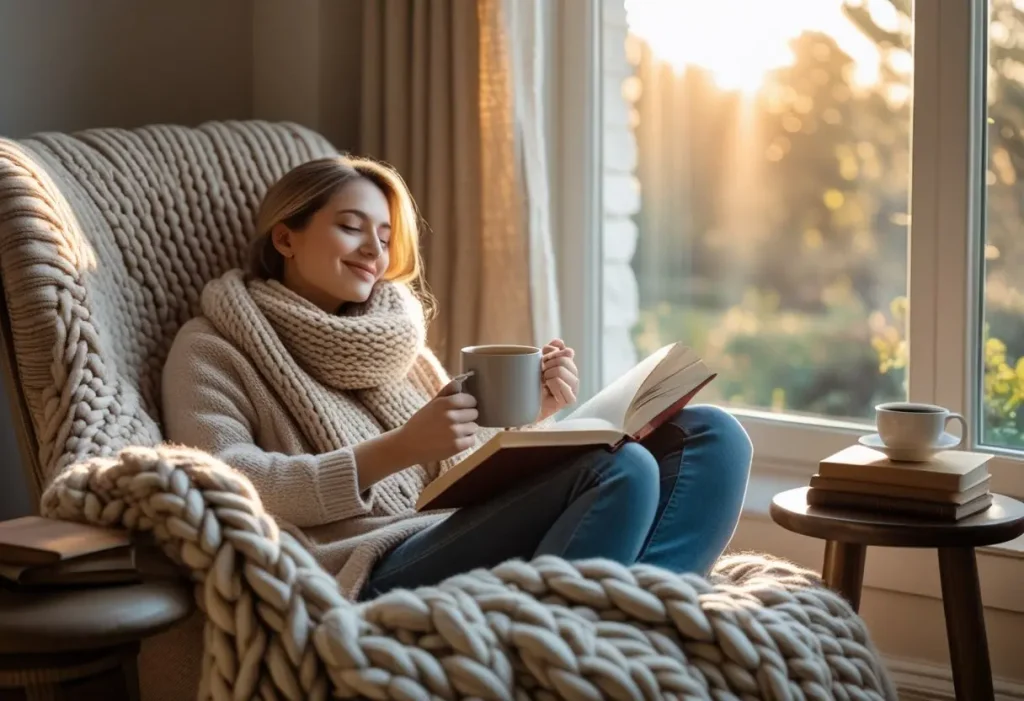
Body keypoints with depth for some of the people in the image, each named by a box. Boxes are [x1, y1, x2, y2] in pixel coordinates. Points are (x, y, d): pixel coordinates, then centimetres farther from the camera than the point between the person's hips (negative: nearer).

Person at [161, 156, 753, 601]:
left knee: (713, 436, -10)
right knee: (619, 470, -27)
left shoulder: (398, 340, 28)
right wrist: (396, 450, -17)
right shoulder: (213, 348, 9)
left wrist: (531, 415, 1)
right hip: (371, 572, -7)